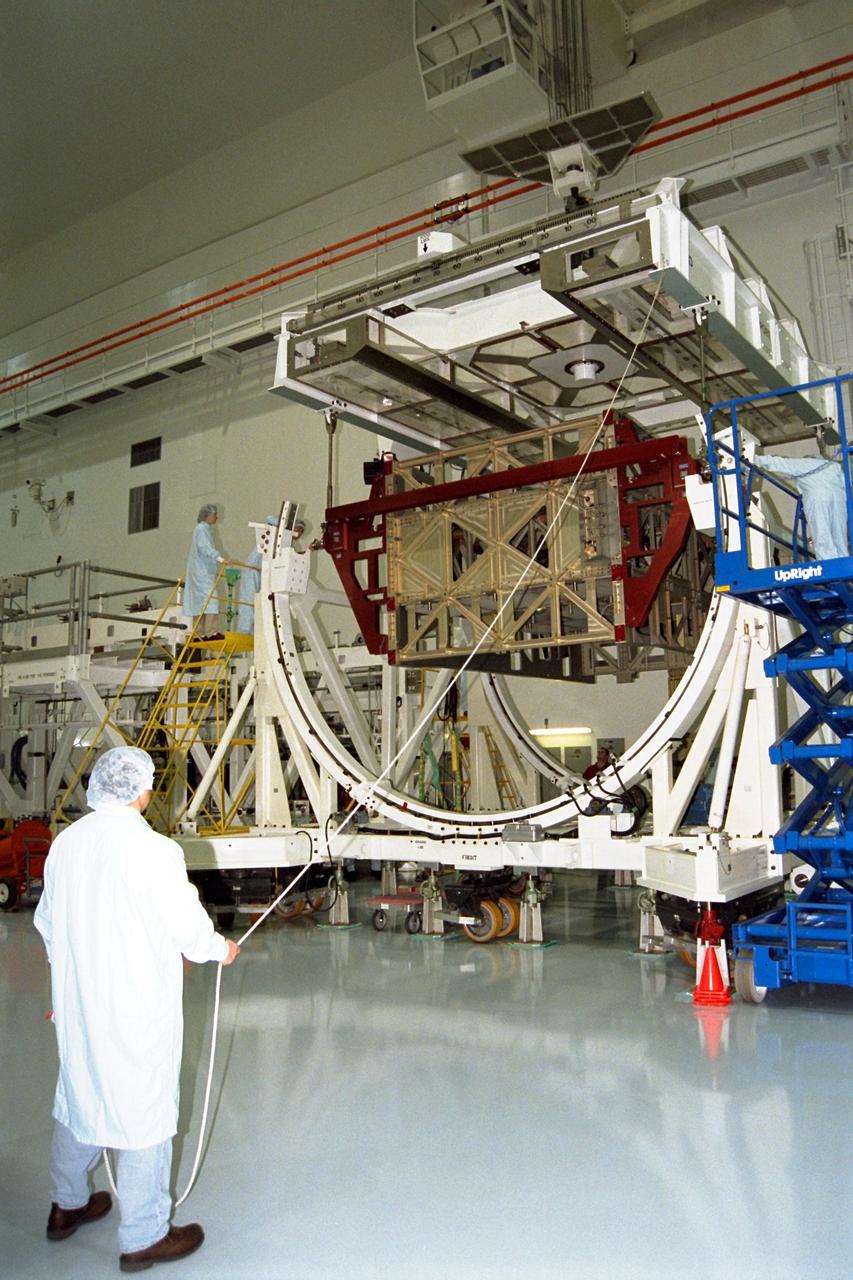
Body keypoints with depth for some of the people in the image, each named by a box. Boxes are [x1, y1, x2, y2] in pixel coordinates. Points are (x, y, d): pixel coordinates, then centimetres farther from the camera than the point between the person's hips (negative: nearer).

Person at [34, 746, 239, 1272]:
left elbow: (47, 919, 9)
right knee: (144, 1108, 7)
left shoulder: (66, 842, -2)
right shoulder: (154, 850, -22)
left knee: (80, 1095, 24)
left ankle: (67, 1205, 43)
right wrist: (221, 949, 6)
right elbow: (188, 925, -15)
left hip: (76, 999, 7)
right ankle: (143, 1237, 21)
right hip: (137, 1004, -7)